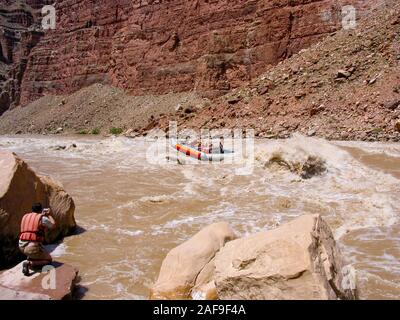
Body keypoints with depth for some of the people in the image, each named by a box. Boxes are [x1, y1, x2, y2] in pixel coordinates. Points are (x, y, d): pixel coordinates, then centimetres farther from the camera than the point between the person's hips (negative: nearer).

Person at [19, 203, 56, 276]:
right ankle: (29, 263, -11)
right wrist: (49, 215, 22)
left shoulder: (25, 217, 15)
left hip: (22, 246, 7)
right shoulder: (42, 218, -4)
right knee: (49, 260, 13)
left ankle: (29, 259, 15)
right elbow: (53, 225, 11)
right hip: (34, 247, -7)